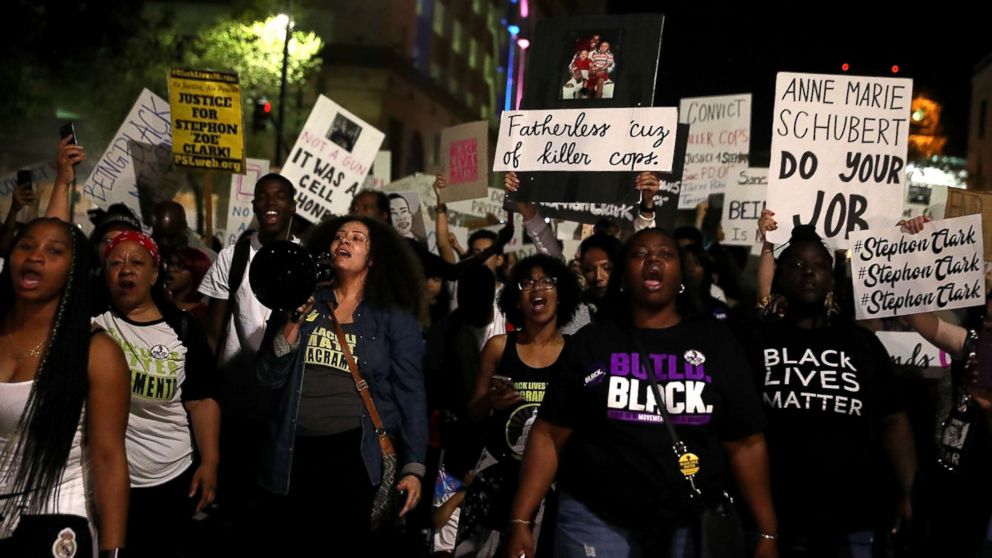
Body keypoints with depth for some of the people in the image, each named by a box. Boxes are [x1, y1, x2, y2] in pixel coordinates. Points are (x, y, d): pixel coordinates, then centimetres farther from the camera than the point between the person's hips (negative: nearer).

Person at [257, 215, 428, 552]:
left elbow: (410, 394, -1)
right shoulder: (302, 303, 8)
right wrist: (293, 322, -11)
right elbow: (269, 378, 3)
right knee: (292, 546, 14)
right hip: (296, 453, 3)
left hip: (359, 453, -2)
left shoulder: (395, 317, 0)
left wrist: (413, 467, -7)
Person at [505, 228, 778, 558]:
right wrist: (520, 522, -7)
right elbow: (549, 435, 0)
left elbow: (746, 445, 3)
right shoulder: (589, 343, 1)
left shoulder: (717, 344, 3)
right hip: (596, 517, -1)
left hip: (693, 524, 1)